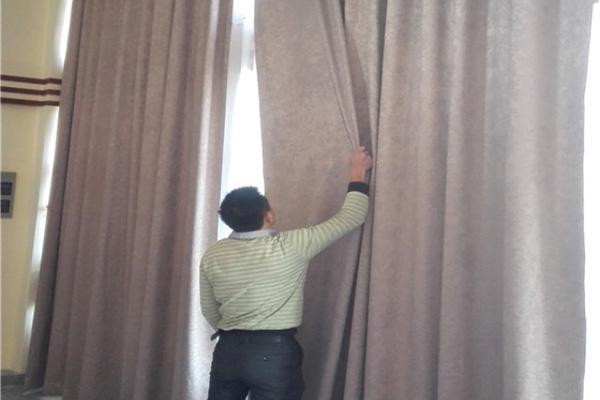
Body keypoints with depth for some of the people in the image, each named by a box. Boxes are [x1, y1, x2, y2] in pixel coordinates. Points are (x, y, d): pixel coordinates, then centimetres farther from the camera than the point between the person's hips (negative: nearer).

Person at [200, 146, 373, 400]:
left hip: (228, 351, 4)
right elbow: (350, 218, -8)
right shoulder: (290, 248, -16)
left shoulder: (212, 256, -4)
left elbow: (210, 313, 10)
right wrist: (358, 174, 5)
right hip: (275, 352, -4)